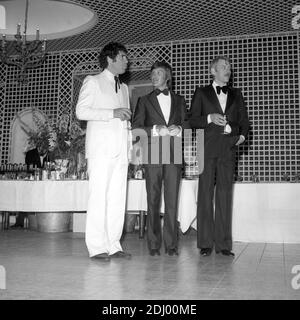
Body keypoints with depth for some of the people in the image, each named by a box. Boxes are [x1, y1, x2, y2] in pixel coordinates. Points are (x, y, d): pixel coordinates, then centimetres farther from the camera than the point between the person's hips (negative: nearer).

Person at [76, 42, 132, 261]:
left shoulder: (124, 87, 25)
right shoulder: (93, 82, 6)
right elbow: (81, 111, -6)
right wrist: (112, 113, -12)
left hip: (121, 148, 6)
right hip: (101, 147, -6)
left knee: (118, 197, 2)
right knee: (99, 195, -8)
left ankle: (113, 245, 7)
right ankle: (97, 247, -4)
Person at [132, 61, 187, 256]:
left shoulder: (179, 100, 19)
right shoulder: (145, 101, 16)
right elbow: (136, 127, 6)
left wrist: (178, 129, -7)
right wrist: (155, 130, -10)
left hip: (174, 155, 1)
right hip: (153, 154, 0)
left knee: (172, 200, -2)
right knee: (153, 201, -1)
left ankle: (171, 244, 4)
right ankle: (154, 244, 6)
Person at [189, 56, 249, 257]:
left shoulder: (236, 95, 20)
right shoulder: (201, 93, 12)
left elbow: (244, 120, 17)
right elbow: (192, 120, 5)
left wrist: (242, 135, -2)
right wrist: (210, 118, -11)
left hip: (228, 148, 2)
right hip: (207, 148, -2)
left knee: (225, 194, 0)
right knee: (206, 193, -3)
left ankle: (223, 243, 5)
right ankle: (205, 243, 2)